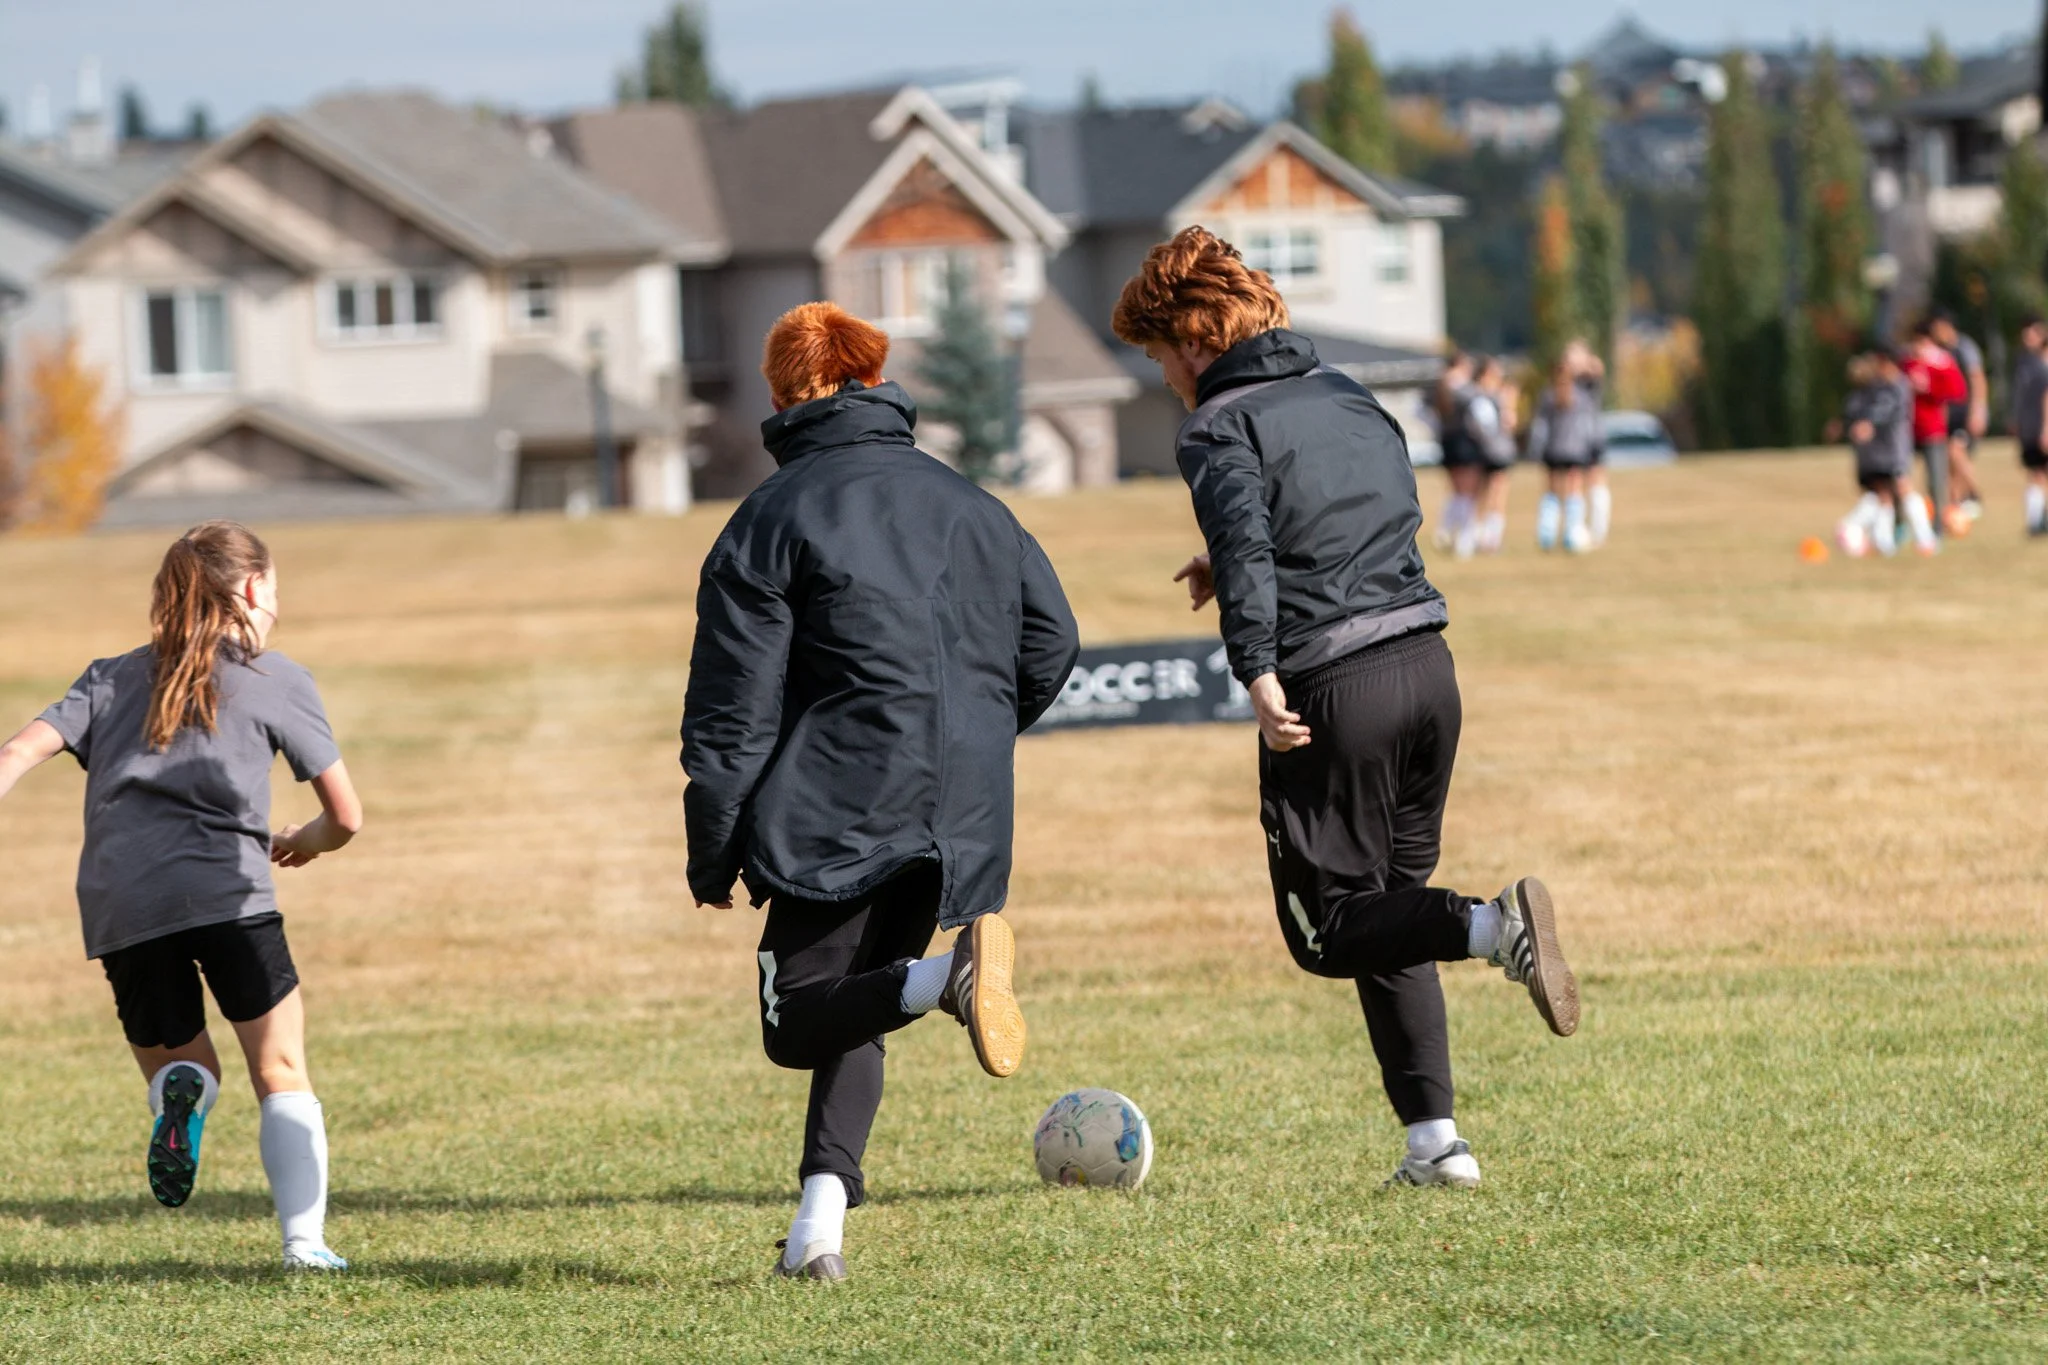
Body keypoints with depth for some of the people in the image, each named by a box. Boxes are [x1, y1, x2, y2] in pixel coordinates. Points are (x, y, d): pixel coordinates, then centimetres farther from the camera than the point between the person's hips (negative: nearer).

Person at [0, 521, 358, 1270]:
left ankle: (177, 1095, -17)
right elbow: (346, 816, 14)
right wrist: (307, 841, 35)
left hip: (118, 908, 3)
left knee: (180, 1065, 20)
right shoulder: (280, 681, 14)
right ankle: (304, 1239, -13)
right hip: (226, 893, -3)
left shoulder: (114, 676, 22)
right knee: (282, 1073, 6)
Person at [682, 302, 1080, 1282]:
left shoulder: (771, 518, 0)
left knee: (796, 1020, -2)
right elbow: (1051, 641, 15)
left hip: (839, 807, -6)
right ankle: (823, 1220, -2)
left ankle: (949, 977, -31)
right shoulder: (965, 503, 16)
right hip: (961, 821, 6)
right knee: (853, 1015, 15)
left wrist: (712, 858, 1)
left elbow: (732, 710, -4)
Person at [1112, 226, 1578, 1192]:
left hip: (1332, 688, -7)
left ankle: (1494, 927, -24)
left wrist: (1259, 676, -30)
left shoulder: (1221, 429, -5)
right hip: (1428, 666, 7)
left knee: (1328, 925, 4)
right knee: (1386, 905, 18)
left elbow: (1244, 545, -21)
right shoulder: (1347, 397, 18)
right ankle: (1435, 1139, 10)